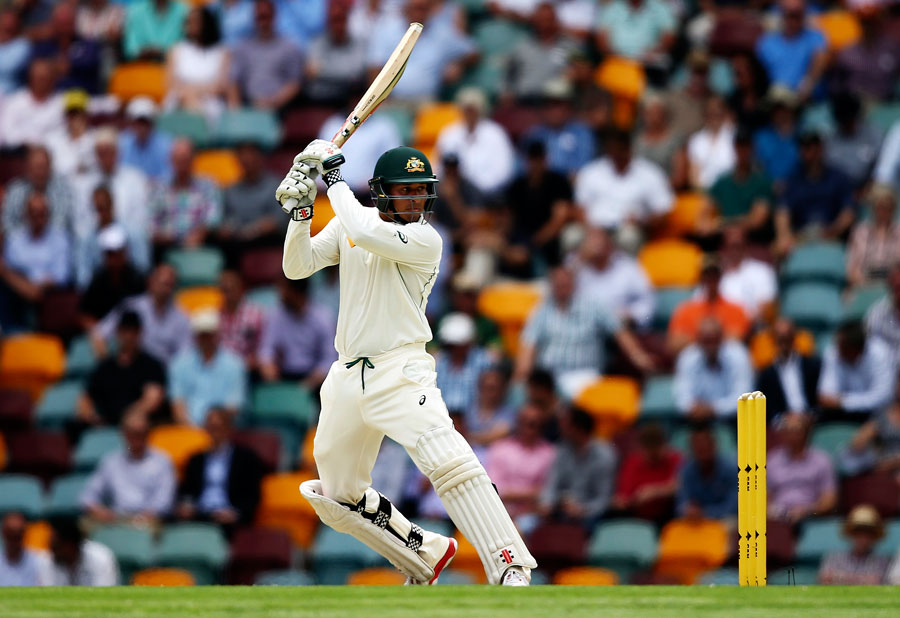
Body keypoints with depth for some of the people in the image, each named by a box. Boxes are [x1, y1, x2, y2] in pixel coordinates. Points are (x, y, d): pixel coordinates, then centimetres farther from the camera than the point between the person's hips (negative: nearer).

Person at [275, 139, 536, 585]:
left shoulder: (425, 240, -11)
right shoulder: (351, 221, 9)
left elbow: (365, 234, -26)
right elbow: (297, 267, 4)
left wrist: (336, 181, -13)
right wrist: (300, 211, -10)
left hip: (400, 372, -7)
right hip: (347, 378, 7)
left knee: (449, 463, -29)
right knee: (339, 497, 13)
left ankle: (511, 571, -32)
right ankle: (424, 556, 30)